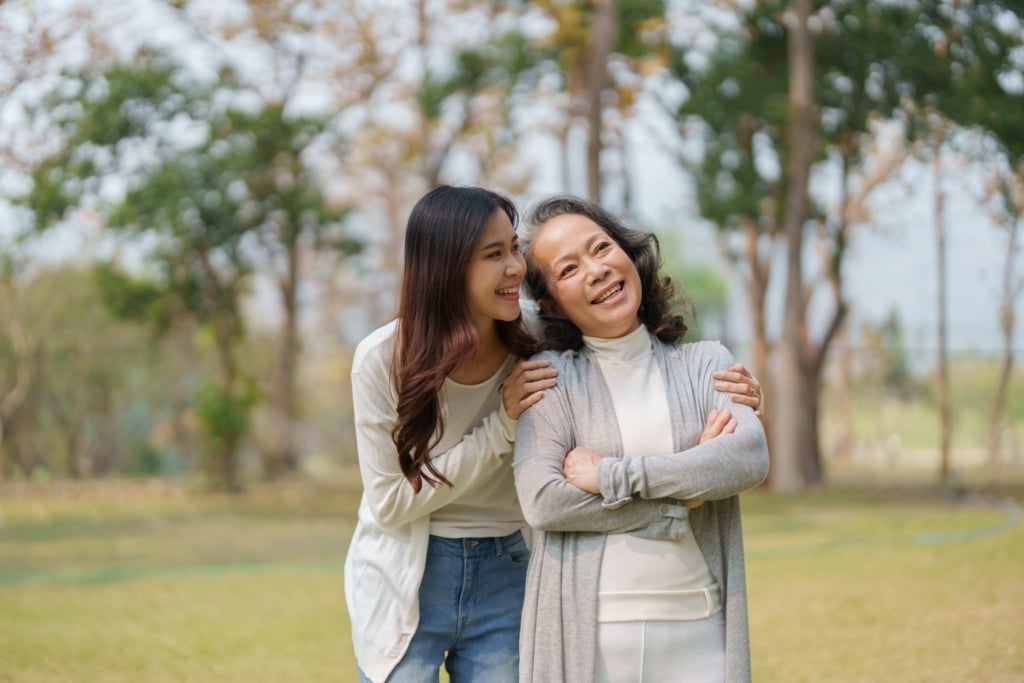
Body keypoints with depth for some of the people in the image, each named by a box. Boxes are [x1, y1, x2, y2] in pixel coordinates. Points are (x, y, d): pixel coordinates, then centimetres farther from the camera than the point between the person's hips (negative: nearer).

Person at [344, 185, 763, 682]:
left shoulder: (536, 347, -12)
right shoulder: (383, 359, -17)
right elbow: (389, 502, -15)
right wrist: (502, 425, -23)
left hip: (504, 579, 2)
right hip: (405, 583, -2)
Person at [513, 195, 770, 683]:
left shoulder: (707, 363, 8)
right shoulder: (551, 376, 2)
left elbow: (750, 459, -9)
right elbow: (541, 501, -10)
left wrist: (611, 476, -13)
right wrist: (680, 498, -9)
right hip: (586, 631, -1)